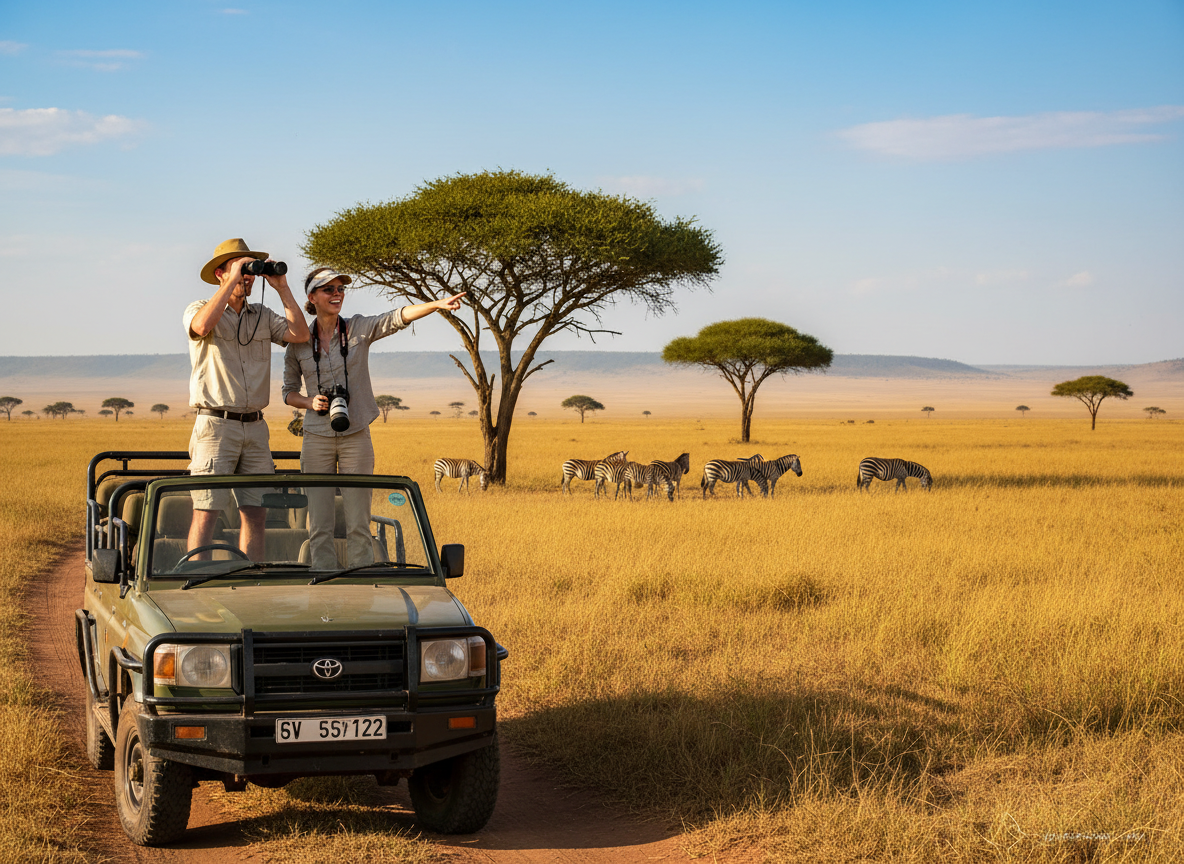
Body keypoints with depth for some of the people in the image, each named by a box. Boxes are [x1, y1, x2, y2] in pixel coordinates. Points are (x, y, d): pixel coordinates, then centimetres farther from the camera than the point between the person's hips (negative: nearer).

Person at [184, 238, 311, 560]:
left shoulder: (262, 316, 16)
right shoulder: (199, 310, 2)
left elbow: (300, 334, 2)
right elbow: (203, 326, -23)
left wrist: (282, 288, -1)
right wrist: (232, 281, -18)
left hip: (255, 428, 5)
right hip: (215, 425, -5)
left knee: (256, 513, 5)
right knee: (206, 512, -10)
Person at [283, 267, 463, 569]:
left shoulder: (360, 329, 2)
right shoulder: (298, 343, 4)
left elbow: (397, 318, -14)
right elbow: (288, 391, 13)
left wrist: (437, 305, -30)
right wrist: (310, 402, -8)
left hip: (355, 437, 0)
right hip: (317, 439, 1)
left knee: (358, 523, -1)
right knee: (319, 524, 0)